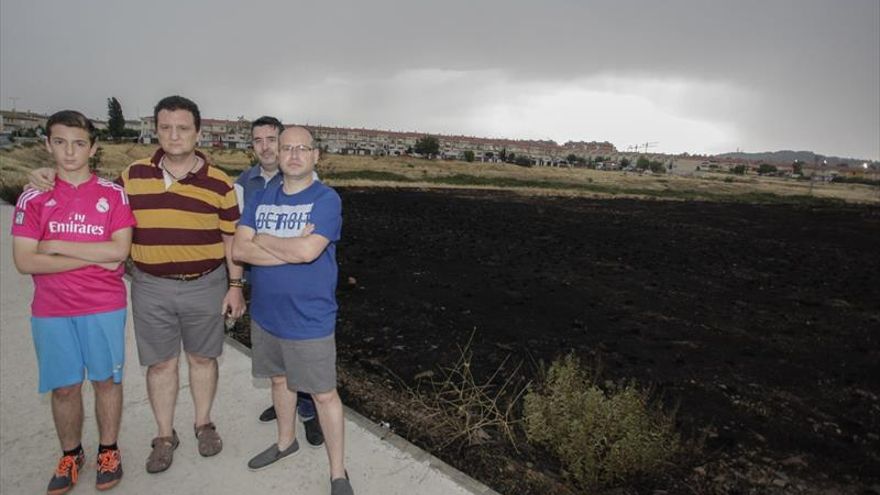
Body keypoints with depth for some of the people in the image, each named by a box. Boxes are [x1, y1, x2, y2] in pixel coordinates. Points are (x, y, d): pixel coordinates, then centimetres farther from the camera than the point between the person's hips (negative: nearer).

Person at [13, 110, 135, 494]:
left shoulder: (113, 194, -2)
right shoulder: (33, 198, -1)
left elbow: (119, 250, -13)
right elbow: (24, 261, -9)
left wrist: (57, 246, -13)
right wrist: (94, 257, -14)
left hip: (105, 307, -1)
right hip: (51, 311, 1)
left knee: (106, 380, 11)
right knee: (64, 387, 12)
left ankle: (108, 451, 29)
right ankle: (70, 455, 33)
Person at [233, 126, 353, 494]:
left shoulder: (326, 199, -13)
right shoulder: (261, 198, 4)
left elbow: (308, 250, -27)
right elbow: (239, 250, -6)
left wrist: (262, 240, -11)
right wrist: (291, 248, -18)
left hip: (309, 319, -6)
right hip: (265, 314, 6)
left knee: (323, 394, 4)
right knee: (279, 379, 23)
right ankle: (286, 441, 47)